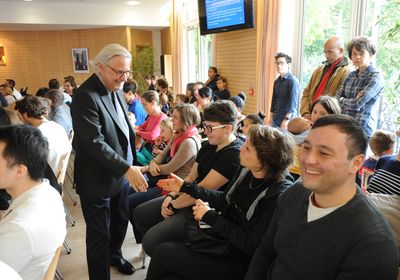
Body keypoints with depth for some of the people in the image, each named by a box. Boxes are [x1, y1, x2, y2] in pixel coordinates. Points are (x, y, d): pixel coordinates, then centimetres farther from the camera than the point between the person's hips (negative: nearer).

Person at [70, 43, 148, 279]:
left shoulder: (117, 89, 5)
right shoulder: (85, 96, -22)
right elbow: (96, 143, -27)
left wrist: (131, 164, 11)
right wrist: (127, 169, -30)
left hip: (122, 172, 8)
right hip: (98, 179, -8)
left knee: (121, 220, 26)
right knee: (100, 235, 7)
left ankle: (115, 255, 51)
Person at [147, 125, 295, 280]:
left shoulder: (280, 195, -26)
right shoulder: (247, 171, -4)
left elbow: (251, 245, -23)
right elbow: (224, 199, 9)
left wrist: (210, 217, -19)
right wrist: (185, 187, 9)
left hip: (238, 261, -7)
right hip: (222, 237, 7)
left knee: (164, 252, -8)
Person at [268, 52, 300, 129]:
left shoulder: (293, 81, -10)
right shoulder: (277, 81, 11)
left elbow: (293, 102, -15)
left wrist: (286, 119, -18)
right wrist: (271, 118, 15)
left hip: (287, 120, -7)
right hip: (276, 120, 7)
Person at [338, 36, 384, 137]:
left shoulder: (376, 76, -8)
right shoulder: (351, 75, 12)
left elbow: (357, 104, -18)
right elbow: (337, 99, 6)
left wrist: (342, 100, 0)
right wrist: (352, 102, -11)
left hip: (360, 127, -5)